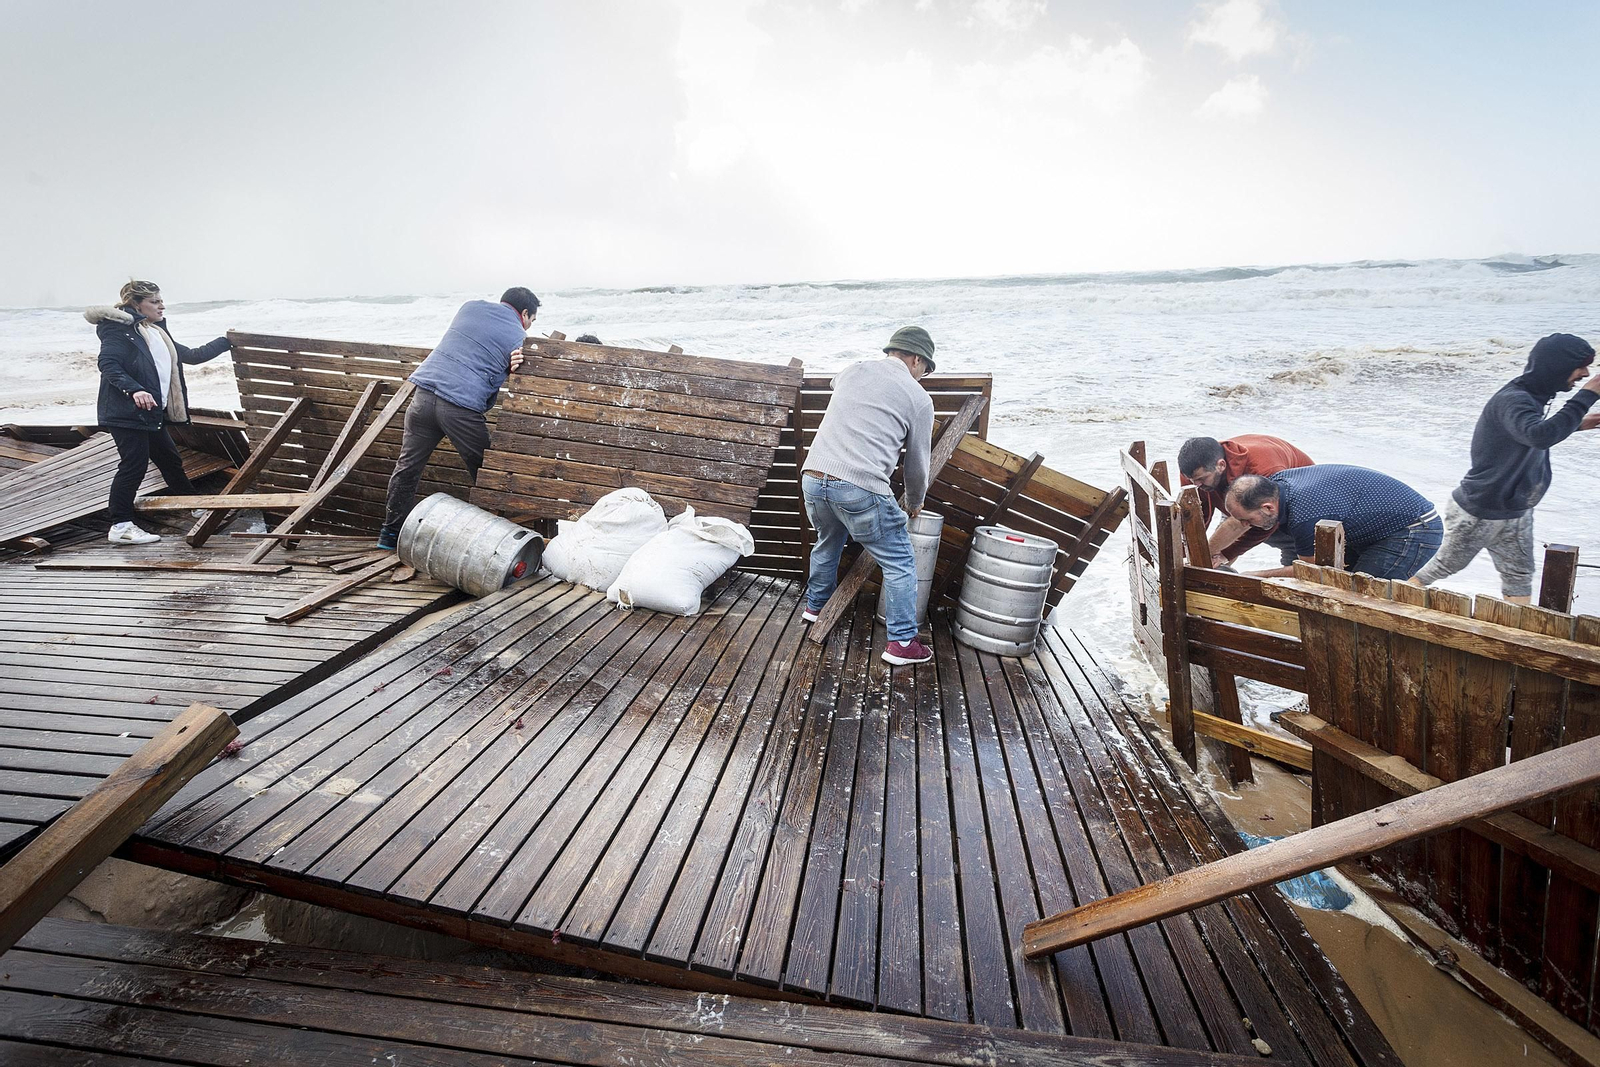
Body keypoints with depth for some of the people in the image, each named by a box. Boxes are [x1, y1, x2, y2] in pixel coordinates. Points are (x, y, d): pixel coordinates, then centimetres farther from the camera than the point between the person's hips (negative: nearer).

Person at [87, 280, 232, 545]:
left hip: (152, 412, 9)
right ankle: (120, 526, -4)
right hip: (127, 412, -9)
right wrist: (134, 390, -32)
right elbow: (108, 364, -18)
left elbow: (190, 355, 28)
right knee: (134, 464, -9)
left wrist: (226, 342, 29)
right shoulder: (119, 329, -8)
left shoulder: (157, 332, 20)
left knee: (170, 461, 18)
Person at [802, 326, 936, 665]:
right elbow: (917, 464, 12)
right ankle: (902, 641, 10)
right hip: (861, 489, -6)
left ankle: (816, 606, 49)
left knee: (828, 543, 32)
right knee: (899, 563, 9)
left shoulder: (852, 370, 18)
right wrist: (915, 502, 30)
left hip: (813, 478, 6)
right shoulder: (919, 398, 6)